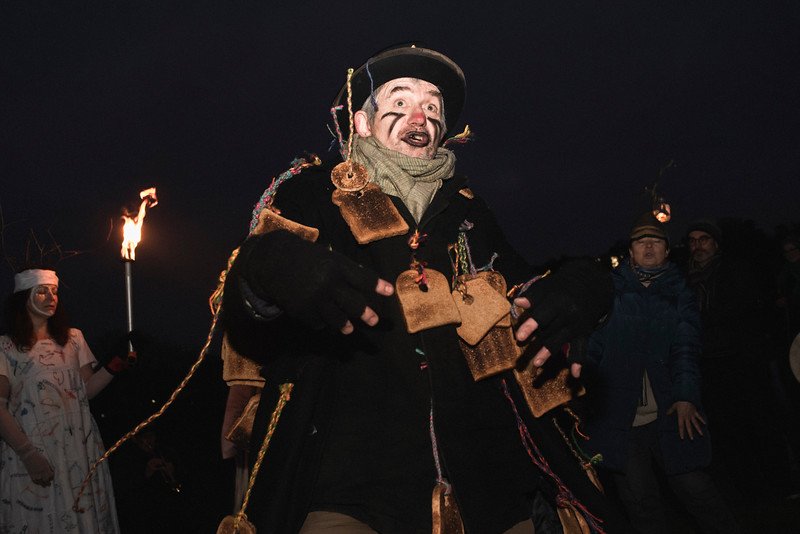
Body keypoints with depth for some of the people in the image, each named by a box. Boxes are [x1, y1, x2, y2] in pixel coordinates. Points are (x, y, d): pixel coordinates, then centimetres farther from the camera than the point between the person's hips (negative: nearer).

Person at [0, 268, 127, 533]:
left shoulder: (73, 338, 12)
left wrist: (116, 364, -9)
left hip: (79, 449, 4)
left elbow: (87, 390, 8)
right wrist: (28, 455, -16)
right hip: (31, 450, -4)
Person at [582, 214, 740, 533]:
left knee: (692, 486, -3)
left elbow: (686, 349, 1)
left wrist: (685, 396, -12)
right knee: (639, 498, 4)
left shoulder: (678, 295, 11)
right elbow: (592, 345, 6)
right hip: (620, 416, 0)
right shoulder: (611, 291, 10)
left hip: (669, 412, 0)